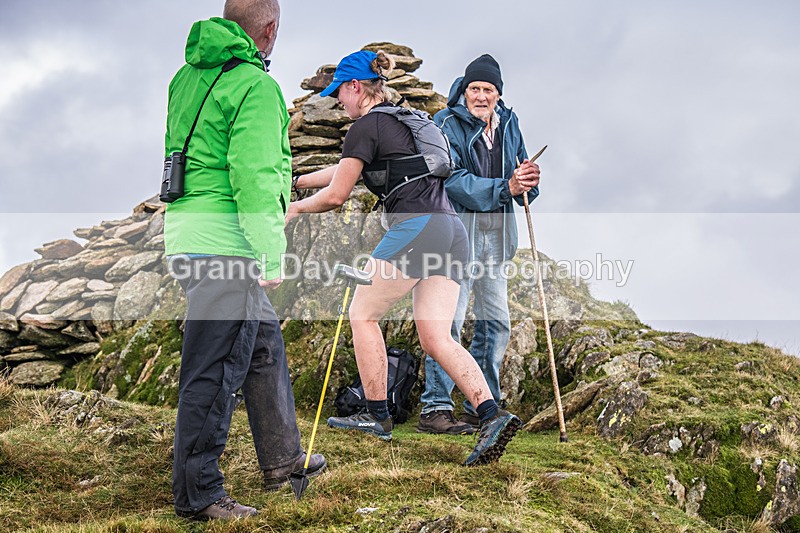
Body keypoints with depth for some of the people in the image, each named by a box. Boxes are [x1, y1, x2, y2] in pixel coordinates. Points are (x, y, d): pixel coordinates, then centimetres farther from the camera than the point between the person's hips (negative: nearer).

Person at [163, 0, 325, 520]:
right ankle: (198, 494, 5)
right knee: (216, 369, -3)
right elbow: (253, 178, -20)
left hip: (186, 232, 10)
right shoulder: (256, 86, -13)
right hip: (226, 246, -10)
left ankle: (282, 458, 33)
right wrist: (271, 257, -17)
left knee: (265, 343, 21)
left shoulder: (187, 76, 14)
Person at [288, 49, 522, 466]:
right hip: (450, 229, 9)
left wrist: (296, 209, 18)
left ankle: (376, 416, 12)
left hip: (415, 226, -9)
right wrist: (294, 181, 43)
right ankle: (492, 416, -14)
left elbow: (335, 196, -1)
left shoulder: (366, 126, -1)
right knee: (436, 338, 2)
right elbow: (344, 169, 38)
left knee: (362, 313, 8)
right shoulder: (401, 120, 27)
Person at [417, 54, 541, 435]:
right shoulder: (447, 124, -7)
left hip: (495, 235, 7)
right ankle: (435, 408, -6)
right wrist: (505, 188, -26)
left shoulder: (508, 124, 13)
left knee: (496, 323, 9)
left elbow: (519, 173, 16)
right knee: (448, 318, -10)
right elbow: (454, 181, -18)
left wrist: (528, 182, -8)